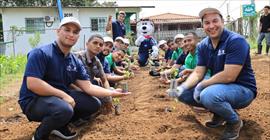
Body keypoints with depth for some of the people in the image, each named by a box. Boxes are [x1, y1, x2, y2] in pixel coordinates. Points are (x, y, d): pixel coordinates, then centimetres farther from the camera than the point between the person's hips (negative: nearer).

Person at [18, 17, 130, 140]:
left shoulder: (75, 62, 5)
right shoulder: (41, 53, -17)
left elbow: (88, 87, 2)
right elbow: (32, 84, -26)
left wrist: (112, 93, -9)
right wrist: (63, 95, -24)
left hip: (59, 97, 8)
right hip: (34, 100, -7)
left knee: (93, 103, 2)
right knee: (65, 109, -36)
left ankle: (60, 125, 15)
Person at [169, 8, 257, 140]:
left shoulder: (236, 41, -21)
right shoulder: (203, 45, 1)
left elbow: (229, 76, -28)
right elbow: (198, 73, -1)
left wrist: (201, 85, -19)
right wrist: (182, 87, -20)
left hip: (242, 89, -7)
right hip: (219, 86, 7)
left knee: (209, 95, -36)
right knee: (184, 94, -2)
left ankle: (235, 121, -5)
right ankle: (220, 112, 12)